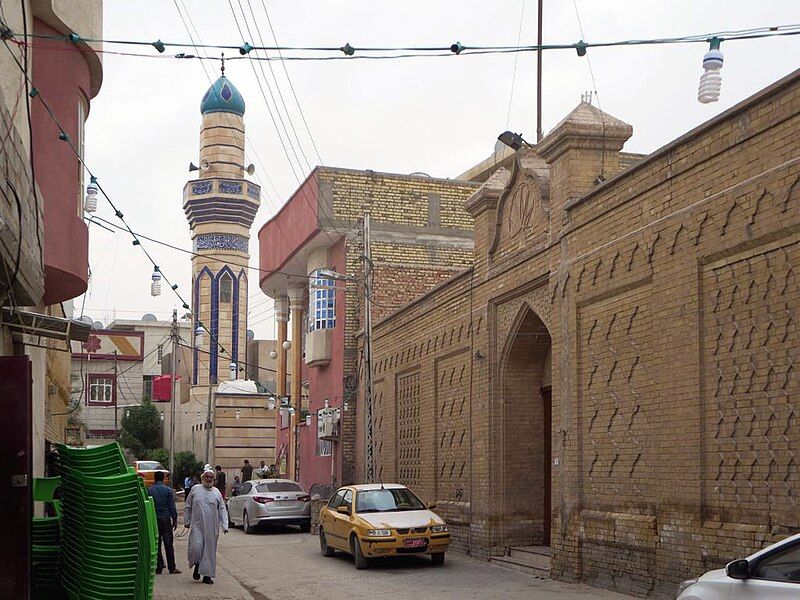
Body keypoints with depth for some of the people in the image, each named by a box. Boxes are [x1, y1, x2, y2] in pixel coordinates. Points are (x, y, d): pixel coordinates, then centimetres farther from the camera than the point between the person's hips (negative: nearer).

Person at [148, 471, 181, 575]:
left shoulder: (149, 490, 1)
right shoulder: (168, 490, -1)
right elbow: (172, 507, -2)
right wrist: (175, 520, 4)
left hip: (153, 520, 1)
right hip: (165, 519, -1)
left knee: (156, 544, 6)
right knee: (168, 544, 2)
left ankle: (158, 567, 6)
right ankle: (172, 568, 2)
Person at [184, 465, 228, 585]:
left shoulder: (216, 492, 8)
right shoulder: (195, 489, 6)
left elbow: (222, 510, 8)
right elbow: (188, 507, 14)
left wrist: (224, 525, -1)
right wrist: (186, 521, 10)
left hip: (212, 527, 1)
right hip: (197, 525, -1)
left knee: (210, 550, 3)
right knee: (196, 547, -14)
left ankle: (207, 575, 12)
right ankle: (197, 566, 14)